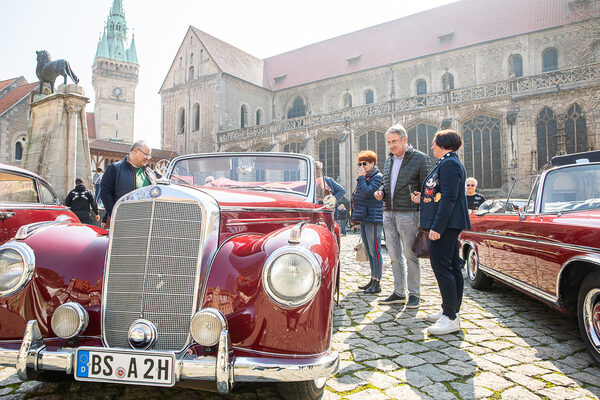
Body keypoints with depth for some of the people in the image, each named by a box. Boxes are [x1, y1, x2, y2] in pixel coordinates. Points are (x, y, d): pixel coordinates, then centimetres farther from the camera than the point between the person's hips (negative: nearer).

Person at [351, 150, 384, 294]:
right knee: (369, 251, 13)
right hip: (364, 219, 9)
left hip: (373, 219, -9)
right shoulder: (365, 177, 20)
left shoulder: (378, 177, -8)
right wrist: (356, 217, 20)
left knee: (374, 251, -7)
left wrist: (361, 178, -10)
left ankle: (377, 283, -2)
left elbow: (367, 193, -21)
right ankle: (372, 280, 22)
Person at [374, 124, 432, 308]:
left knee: (410, 255, -1)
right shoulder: (389, 161, 16)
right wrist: (381, 192, 3)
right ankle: (399, 293, 19)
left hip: (408, 213, -6)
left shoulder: (420, 158, -2)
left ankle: (414, 294, 12)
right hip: (388, 213, 6)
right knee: (395, 256, 9)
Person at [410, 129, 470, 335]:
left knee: (441, 266, -10)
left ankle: (451, 318, -6)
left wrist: (436, 226, -24)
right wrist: (423, 198, 16)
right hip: (450, 225, 11)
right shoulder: (449, 163, 19)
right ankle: (451, 309, 24)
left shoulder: (449, 164, -13)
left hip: (445, 224, -11)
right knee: (452, 267, 14)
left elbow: (448, 198, -21)